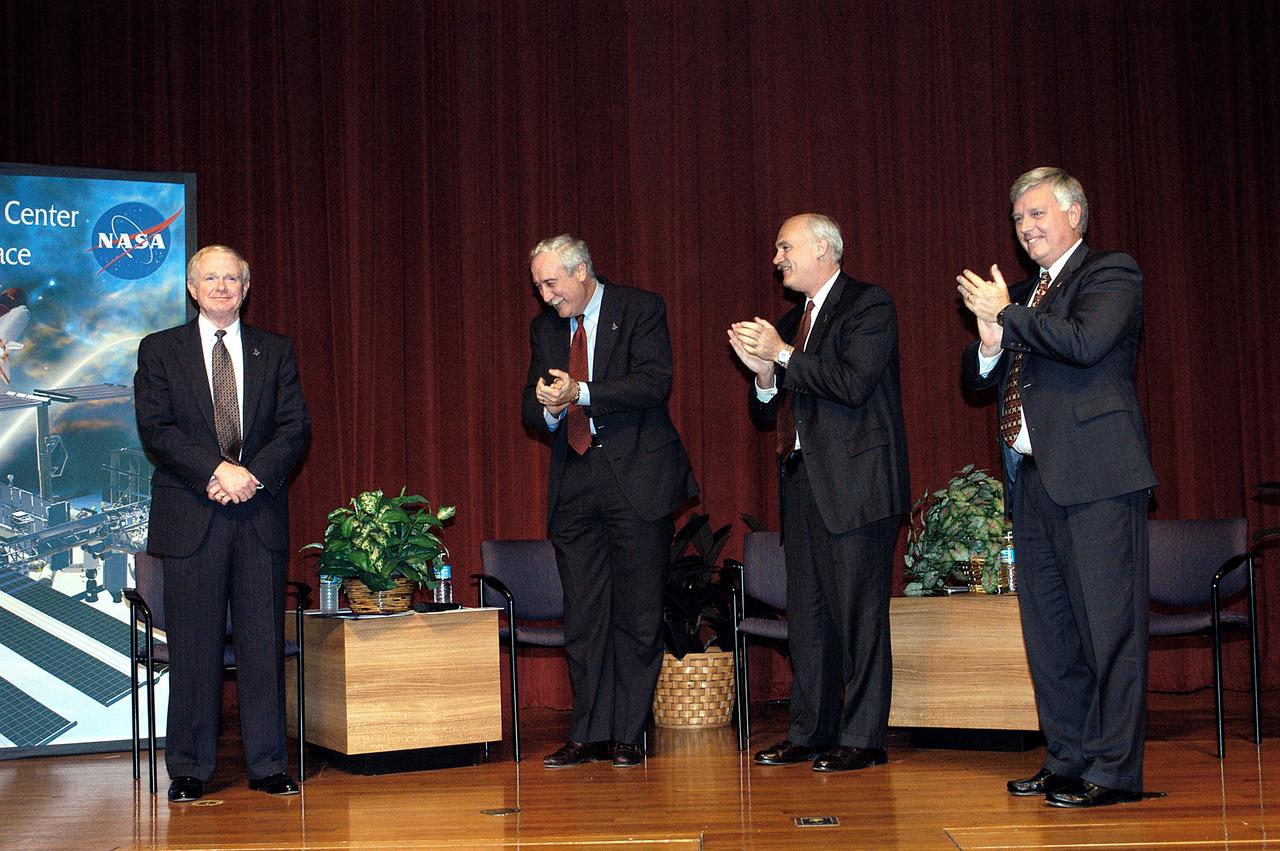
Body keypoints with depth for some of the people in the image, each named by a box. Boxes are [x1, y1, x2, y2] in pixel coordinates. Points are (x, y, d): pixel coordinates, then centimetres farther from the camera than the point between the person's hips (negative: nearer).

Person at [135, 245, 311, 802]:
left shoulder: (275, 351, 12)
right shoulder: (160, 350, 7)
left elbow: (295, 427, 4)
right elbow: (155, 428, -4)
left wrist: (253, 474, -13)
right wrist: (217, 471, -16)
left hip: (261, 513, 2)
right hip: (190, 515, -1)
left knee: (264, 641, 2)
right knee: (193, 646, 1)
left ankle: (268, 765, 9)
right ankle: (189, 769, 10)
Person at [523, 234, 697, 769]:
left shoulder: (641, 310, -2)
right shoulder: (544, 328, 14)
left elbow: (653, 382, -15)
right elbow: (532, 407, 13)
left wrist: (580, 394, -23)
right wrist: (548, 409, -12)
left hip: (637, 478, -5)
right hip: (574, 483, 5)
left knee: (637, 614, -1)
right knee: (583, 615, 5)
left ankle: (627, 736, 7)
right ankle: (589, 734, 11)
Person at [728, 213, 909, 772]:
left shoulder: (868, 306, -5)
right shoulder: (791, 323, 19)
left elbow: (854, 383, -19)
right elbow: (767, 412, 18)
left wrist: (784, 356, -13)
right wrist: (763, 372, -2)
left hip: (855, 483, -8)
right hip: (804, 483, 8)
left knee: (858, 614, -5)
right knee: (807, 614, 11)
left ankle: (863, 737, 2)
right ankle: (810, 731, 18)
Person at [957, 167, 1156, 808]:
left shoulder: (1111, 275, -1)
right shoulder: (1023, 296, 23)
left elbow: (1084, 342, -20)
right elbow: (977, 377, 21)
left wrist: (1004, 313, -9)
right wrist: (990, 345, -1)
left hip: (1094, 475, -8)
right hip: (1033, 478, 9)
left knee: (1107, 624, -7)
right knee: (1048, 628, 11)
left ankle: (1113, 770, -3)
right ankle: (1067, 760, 19)